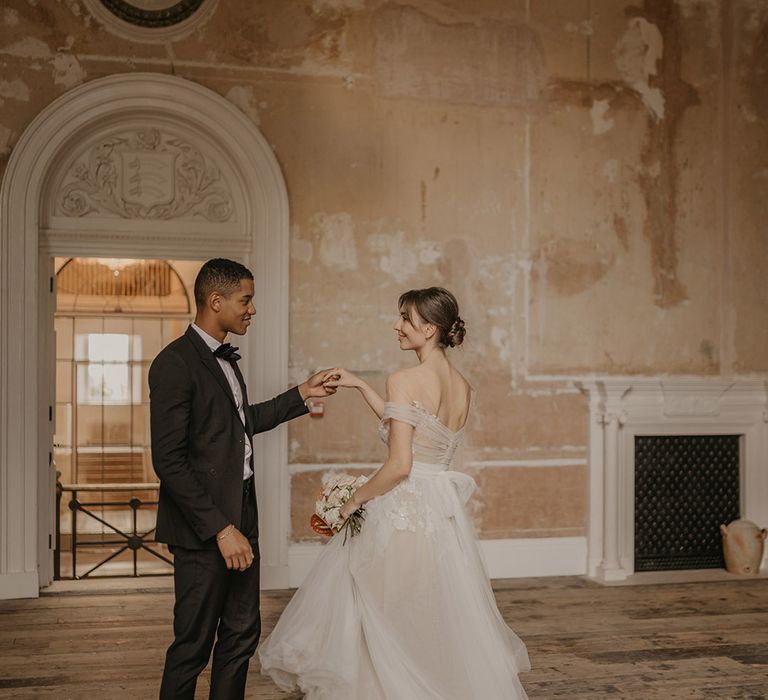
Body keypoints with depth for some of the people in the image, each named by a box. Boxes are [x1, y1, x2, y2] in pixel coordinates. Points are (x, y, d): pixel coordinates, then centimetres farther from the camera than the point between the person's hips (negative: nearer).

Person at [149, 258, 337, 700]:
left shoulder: (225, 358, 12)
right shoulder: (176, 364, -16)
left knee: (242, 635, 15)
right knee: (193, 646, 2)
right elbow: (168, 461, -20)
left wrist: (302, 394, 23)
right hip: (202, 530, -9)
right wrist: (221, 529, -21)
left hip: (240, 517, 9)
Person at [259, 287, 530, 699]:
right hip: (446, 516, 7)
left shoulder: (404, 380, -14)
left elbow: (399, 465, -19)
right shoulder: (462, 387, 8)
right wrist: (358, 386, 20)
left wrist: (356, 499, -4)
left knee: (385, 620, 9)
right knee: (442, 623, 17)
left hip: (401, 512, -7)